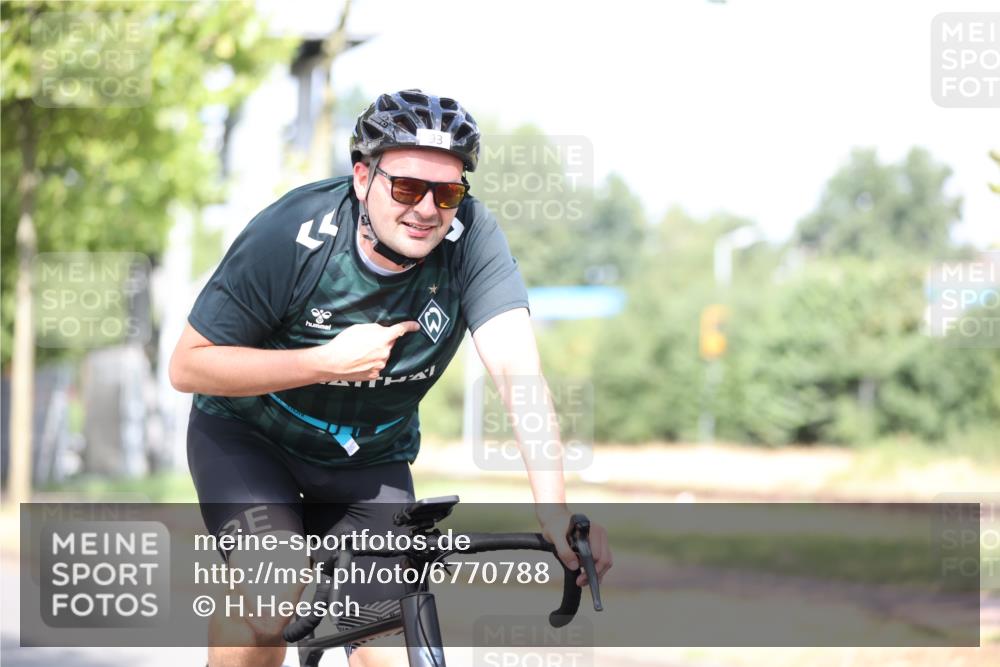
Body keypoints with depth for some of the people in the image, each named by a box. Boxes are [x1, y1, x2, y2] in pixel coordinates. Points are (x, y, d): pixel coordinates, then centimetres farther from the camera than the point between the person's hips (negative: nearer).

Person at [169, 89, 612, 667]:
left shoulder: (471, 236, -22)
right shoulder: (291, 235, -25)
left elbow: (517, 369, -32)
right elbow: (188, 365, -19)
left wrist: (554, 511, -45)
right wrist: (329, 362, -29)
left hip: (369, 462, 3)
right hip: (250, 435, -2)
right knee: (272, 593, -29)